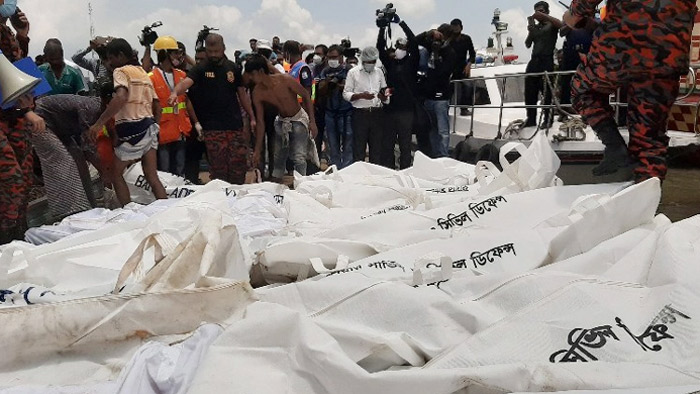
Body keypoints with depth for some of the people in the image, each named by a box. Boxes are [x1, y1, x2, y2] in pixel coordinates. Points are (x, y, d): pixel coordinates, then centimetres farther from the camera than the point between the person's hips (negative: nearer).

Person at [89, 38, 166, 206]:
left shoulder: (121, 71, -4)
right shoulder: (143, 74, 20)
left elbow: (121, 97, -24)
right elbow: (157, 106, 19)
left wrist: (99, 123, -25)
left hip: (131, 129, -7)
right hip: (149, 127, 7)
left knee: (116, 173, 9)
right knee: (152, 177, 6)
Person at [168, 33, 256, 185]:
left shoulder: (233, 68, 9)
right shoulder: (201, 68, 0)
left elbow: (242, 94, 13)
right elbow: (186, 81, -19)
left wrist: (252, 117, 9)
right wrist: (175, 93, -41)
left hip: (235, 126, 3)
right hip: (213, 128, -2)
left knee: (239, 165, 4)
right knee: (218, 168, 0)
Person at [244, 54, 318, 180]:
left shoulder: (285, 80, -25)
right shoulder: (257, 93, -14)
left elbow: (306, 96, -13)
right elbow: (260, 122, -8)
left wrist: (312, 121, -18)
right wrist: (257, 150, -8)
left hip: (298, 119, -4)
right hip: (281, 121, 4)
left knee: (299, 158, -13)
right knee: (278, 157, 11)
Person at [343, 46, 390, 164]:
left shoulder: (379, 72, 14)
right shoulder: (353, 72, 3)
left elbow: (385, 94, 16)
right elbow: (346, 94, -1)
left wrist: (383, 96, -8)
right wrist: (361, 95, -17)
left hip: (377, 113, 3)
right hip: (360, 114, -3)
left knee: (377, 148, 5)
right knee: (359, 148, -1)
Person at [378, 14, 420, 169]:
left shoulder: (412, 63, 3)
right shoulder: (390, 62, 11)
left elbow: (414, 43, -10)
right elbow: (380, 47, 1)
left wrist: (400, 22, -14)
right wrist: (382, 27, -10)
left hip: (406, 110, -3)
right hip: (389, 109, 3)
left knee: (405, 145, 2)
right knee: (387, 144, 6)